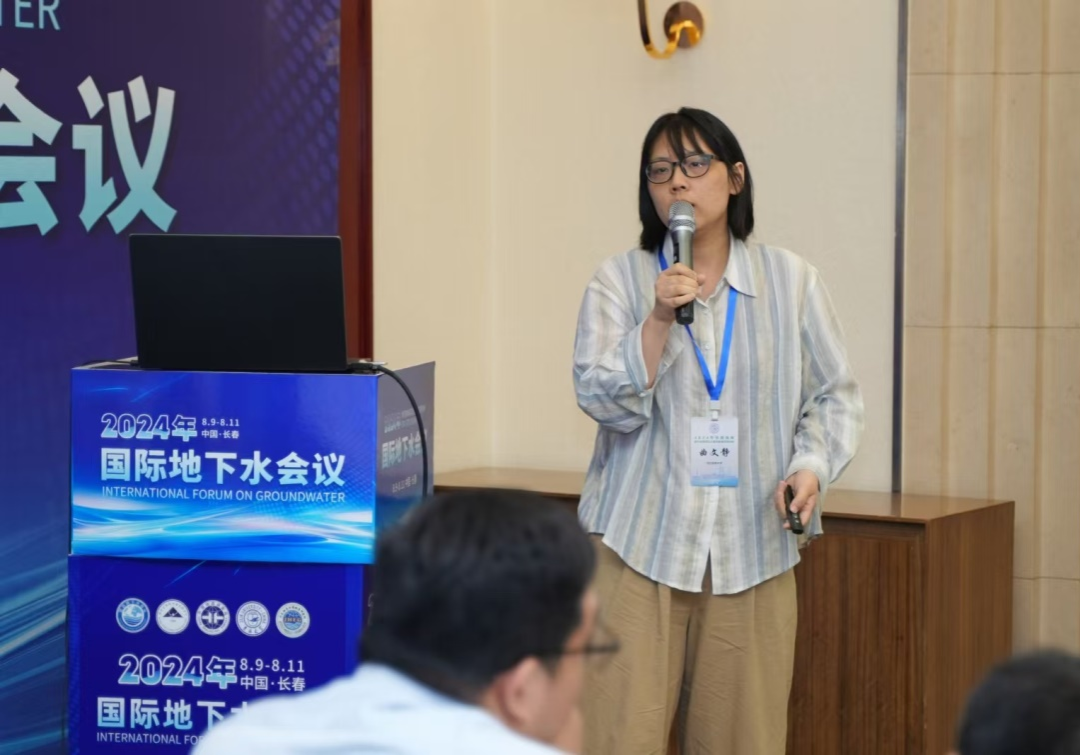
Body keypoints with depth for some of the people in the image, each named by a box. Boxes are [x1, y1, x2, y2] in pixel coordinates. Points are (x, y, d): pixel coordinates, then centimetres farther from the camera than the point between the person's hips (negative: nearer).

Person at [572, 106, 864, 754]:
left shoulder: (792, 281, 7)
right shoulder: (619, 281, 4)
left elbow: (835, 396, 10)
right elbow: (606, 400, -5)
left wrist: (811, 466, -7)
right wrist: (660, 319, -17)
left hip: (752, 552, 1)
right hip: (640, 545, -1)